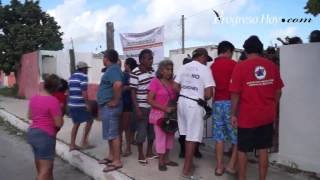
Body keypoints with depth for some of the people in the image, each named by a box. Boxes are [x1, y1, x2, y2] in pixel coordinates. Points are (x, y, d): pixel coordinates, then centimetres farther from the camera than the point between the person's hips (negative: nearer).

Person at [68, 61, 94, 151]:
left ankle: (72, 145, 15)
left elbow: (69, 91, 20)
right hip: (80, 104, -8)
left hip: (71, 104, 8)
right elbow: (84, 91, -17)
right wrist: (87, 104, -16)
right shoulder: (83, 76, -8)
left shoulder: (72, 77, 17)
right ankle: (84, 142, 6)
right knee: (90, 120, 7)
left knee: (76, 123, 15)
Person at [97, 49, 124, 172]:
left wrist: (115, 100, -26)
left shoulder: (113, 69, -18)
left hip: (110, 107, -11)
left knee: (112, 133, -4)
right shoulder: (112, 69, 15)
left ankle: (117, 161, 4)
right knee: (110, 132, 18)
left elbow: (118, 84, -37)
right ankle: (111, 156, 30)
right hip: (106, 106, 11)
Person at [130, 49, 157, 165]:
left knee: (152, 130, 14)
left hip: (153, 106, 7)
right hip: (141, 107, -6)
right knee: (142, 131, 2)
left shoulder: (152, 71, 7)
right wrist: (137, 109, -16)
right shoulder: (135, 73, -13)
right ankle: (140, 155, 19)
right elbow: (133, 92, -12)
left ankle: (149, 153, 30)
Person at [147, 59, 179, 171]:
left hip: (171, 114, 5)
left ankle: (166, 159, 27)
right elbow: (150, 100, -14)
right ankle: (161, 161, 17)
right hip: (159, 114, -5)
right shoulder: (155, 81, -10)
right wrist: (165, 108, -20)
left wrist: (175, 107, -4)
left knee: (170, 136, 12)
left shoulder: (172, 82, 5)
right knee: (161, 137, 3)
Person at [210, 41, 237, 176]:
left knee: (219, 136, 10)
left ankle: (219, 167, 14)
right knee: (237, 136, 7)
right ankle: (231, 165, 6)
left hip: (217, 102, 6)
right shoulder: (232, 64, -6)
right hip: (230, 102, -5)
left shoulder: (212, 66, 11)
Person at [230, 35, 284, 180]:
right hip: (267, 116, 4)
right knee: (263, 150, 14)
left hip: (247, 116, -4)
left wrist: (233, 114, -3)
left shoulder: (240, 67, -12)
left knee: (242, 150, 11)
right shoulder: (272, 66, 0)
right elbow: (278, 91, 6)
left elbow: (235, 94, -13)